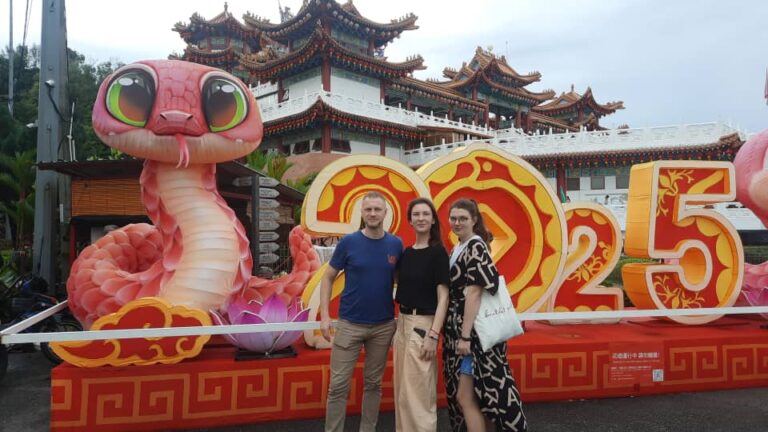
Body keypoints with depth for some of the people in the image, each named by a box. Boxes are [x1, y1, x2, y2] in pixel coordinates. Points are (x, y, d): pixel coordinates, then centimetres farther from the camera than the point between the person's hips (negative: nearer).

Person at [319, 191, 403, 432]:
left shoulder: (396, 245, 0)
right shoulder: (348, 243, -6)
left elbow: (399, 281, 10)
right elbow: (328, 278, -1)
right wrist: (324, 315, -8)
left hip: (384, 325, 2)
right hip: (349, 324, -2)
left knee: (373, 383, 14)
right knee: (339, 384, 3)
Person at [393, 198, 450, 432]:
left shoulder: (438, 252, -10)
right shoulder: (407, 252, 10)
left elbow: (443, 296, -14)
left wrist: (433, 335, -20)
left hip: (423, 324, -7)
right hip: (403, 322, 7)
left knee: (418, 390, 0)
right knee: (402, 388, 16)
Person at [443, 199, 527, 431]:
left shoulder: (476, 247, -13)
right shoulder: (458, 249, 14)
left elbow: (473, 292, -20)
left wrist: (465, 336, -22)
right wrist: (457, 334, 13)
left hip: (473, 330, -9)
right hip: (458, 328, 9)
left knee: (465, 396, -4)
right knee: (458, 395, 14)